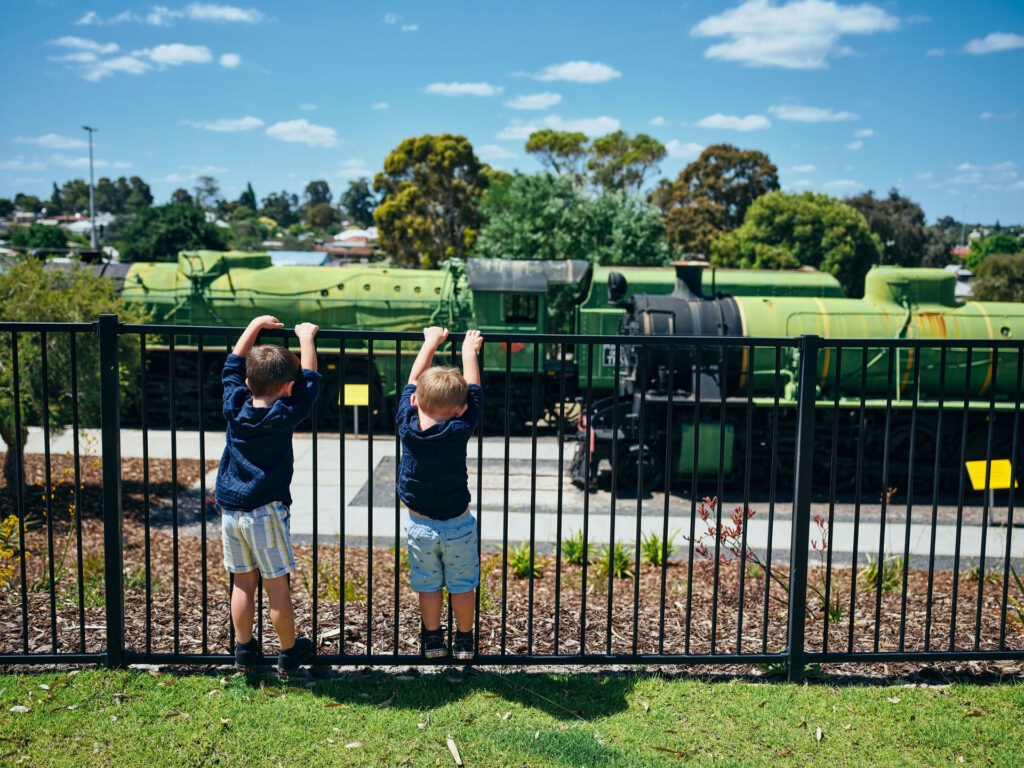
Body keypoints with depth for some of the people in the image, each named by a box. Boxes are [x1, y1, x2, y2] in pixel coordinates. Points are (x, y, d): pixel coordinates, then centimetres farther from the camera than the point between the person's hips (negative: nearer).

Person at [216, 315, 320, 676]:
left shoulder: (234, 406, -2)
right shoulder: (286, 415, -12)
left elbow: (233, 366, 13)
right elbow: (310, 380, 1)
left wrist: (255, 325, 21)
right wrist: (306, 338, 12)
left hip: (230, 510, 5)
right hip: (266, 513, -4)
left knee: (243, 583, 15)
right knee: (277, 587, 6)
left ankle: (245, 651, 26)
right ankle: (289, 653, 18)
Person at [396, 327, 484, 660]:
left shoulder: (406, 426, -16)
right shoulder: (459, 430, -22)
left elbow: (412, 382, -1)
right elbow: (473, 390, -7)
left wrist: (430, 343, 10)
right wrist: (469, 351, 8)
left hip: (420, 524, 2)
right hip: (458, 525, -2)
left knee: (427, 585, 17)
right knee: (462, 585, 15)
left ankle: (433, 640, 30)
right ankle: (464, 641, 28)